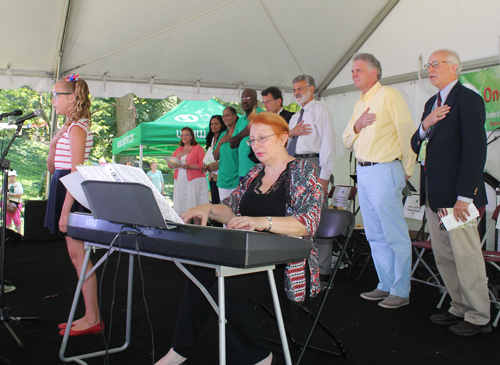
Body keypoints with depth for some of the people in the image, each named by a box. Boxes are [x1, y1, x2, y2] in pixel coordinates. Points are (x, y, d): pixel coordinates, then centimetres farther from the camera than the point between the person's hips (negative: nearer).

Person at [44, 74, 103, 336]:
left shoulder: (77, 128, -13)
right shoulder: (69, 128, 16)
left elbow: (76, 171, -19)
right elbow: (52, 166, 18)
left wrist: (66, 210, -22)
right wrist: (54, 142, 3)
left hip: (72, 193, -10)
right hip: (63, 187, 10)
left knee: (78, 254, -6)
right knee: (77, 254, 11)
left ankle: (93, 319, 2)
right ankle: (90, 315, 18)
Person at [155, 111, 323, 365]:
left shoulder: (302, 172, -6)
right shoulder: (255, 173, 16)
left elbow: (308, 223, -19)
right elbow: (232, 209, 17)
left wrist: (263, 222, -34)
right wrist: (208, 209, -5)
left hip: (287, 263, -6)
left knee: (229, 289, -30)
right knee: (200, 274, -21)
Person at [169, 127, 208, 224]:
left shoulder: (198, 148, 4)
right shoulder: (178, 150, 21)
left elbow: (203, 165, -6)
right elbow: (170, 164, 15)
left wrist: (190, 166, -18)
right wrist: (178, 156, -3)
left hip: (194, 180, -5)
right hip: (180, 181, 5)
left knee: (195, 209, -9)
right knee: (183, 209, 1)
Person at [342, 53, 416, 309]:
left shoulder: (389, 95, -5)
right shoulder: (360, 104, 19)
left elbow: (407, 133, -9)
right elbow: (347, 142, 18)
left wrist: (406, 171, -6)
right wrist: (357, 125, -2)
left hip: (384, 171, -8)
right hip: (363, 172, 8)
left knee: (395, 235, -5)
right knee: (375, 236, 11)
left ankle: (401, 292, 2)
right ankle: (386, 285, 21)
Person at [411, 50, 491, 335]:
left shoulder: (468, 100, -10)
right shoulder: (432, 103, 18)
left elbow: (475, 151, -17)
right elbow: (417, 146, 16)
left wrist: (464, 197, -21)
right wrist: (425, 125, -6)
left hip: (457, 194, -9)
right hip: (434, 195, 9)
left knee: (467, 256, -1)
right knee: (444, 257, 13)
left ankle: (479, 318, 12)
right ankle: (460, 309, 25)